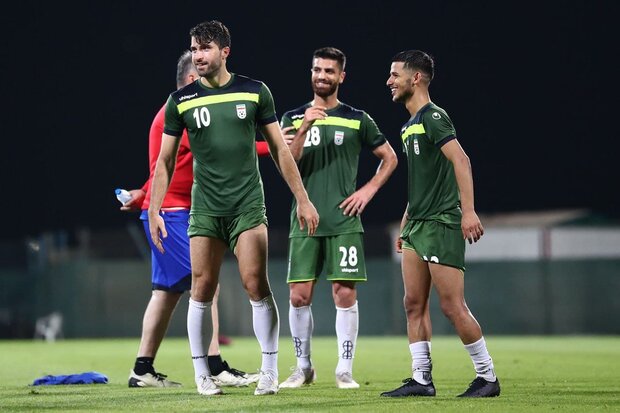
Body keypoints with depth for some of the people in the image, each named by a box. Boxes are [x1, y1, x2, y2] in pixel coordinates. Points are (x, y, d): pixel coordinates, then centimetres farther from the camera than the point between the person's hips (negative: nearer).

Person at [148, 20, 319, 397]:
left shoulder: (255, 92, 2)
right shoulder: (181, 101, 3)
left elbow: (280, 149, 8)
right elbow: (165, 161, 8)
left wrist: (303, 199, 5)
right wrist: (154, 211, 0)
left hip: (248, 205, -1)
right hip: (204, 208, 1)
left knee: (256, 285, -9)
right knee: (202, 291, 0)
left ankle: (270, 372, -1)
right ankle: (202, 375, 10)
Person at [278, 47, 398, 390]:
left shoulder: (357, 120, 6)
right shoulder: (294, 118, 8)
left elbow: (390, 158, 14)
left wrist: (368, 191, 1)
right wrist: (304, 128, -17)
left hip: (344, 221, -1)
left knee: (345, 295, -5)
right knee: (299, 296, -1)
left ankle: (345, 370, 2)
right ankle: (303, 367, 13)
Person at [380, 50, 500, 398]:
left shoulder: (433, 117, -11)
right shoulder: (409, 127, 18)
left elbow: (461, 161, -21)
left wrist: (468, 211, -29)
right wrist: (405, 226, 25)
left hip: (442, 225, -10)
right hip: (418, 226, 10)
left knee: (453, 306, -8)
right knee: (414, 304, 6)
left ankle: (488, 377, 1)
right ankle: (421, 380, 9)